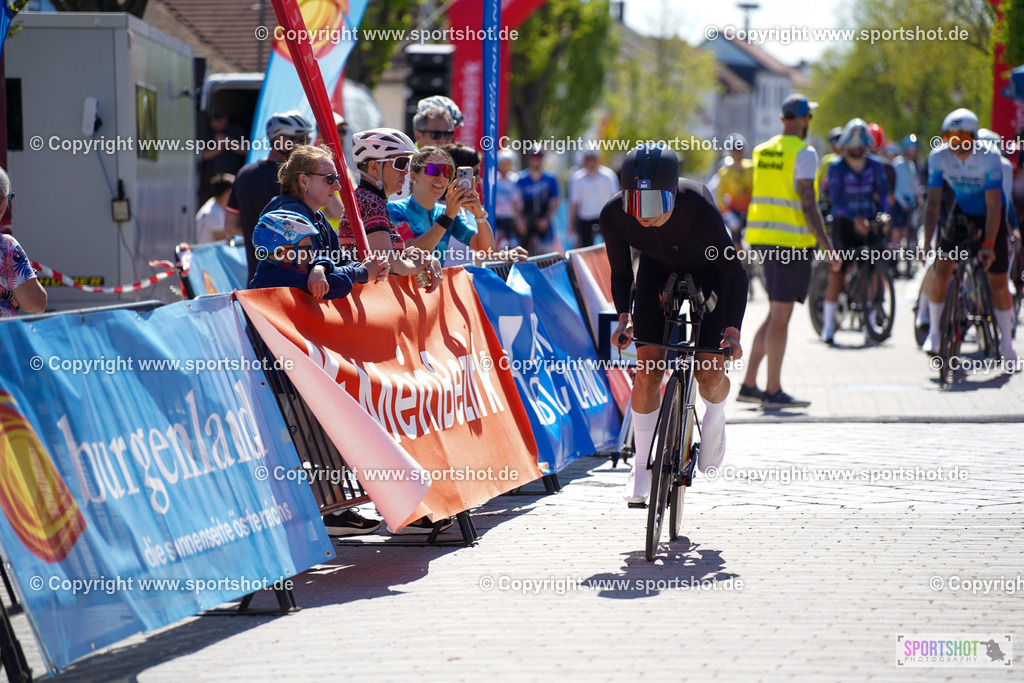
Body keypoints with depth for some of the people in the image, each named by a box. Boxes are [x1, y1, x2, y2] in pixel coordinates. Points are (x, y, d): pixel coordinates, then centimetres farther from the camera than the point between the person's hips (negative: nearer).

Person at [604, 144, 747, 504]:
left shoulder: (698, 208, -39)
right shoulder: (613, 215, -30)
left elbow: (734, 270, -27)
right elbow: (621, 273, -11)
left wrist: (733, 329, -35)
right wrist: (624, 316, -27)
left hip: (707, 273, -2)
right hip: (657, 271, 2)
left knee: (709, 375, -11)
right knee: (647, 369, -9)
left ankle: (714, 418, 25)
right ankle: (642, 467, 6)